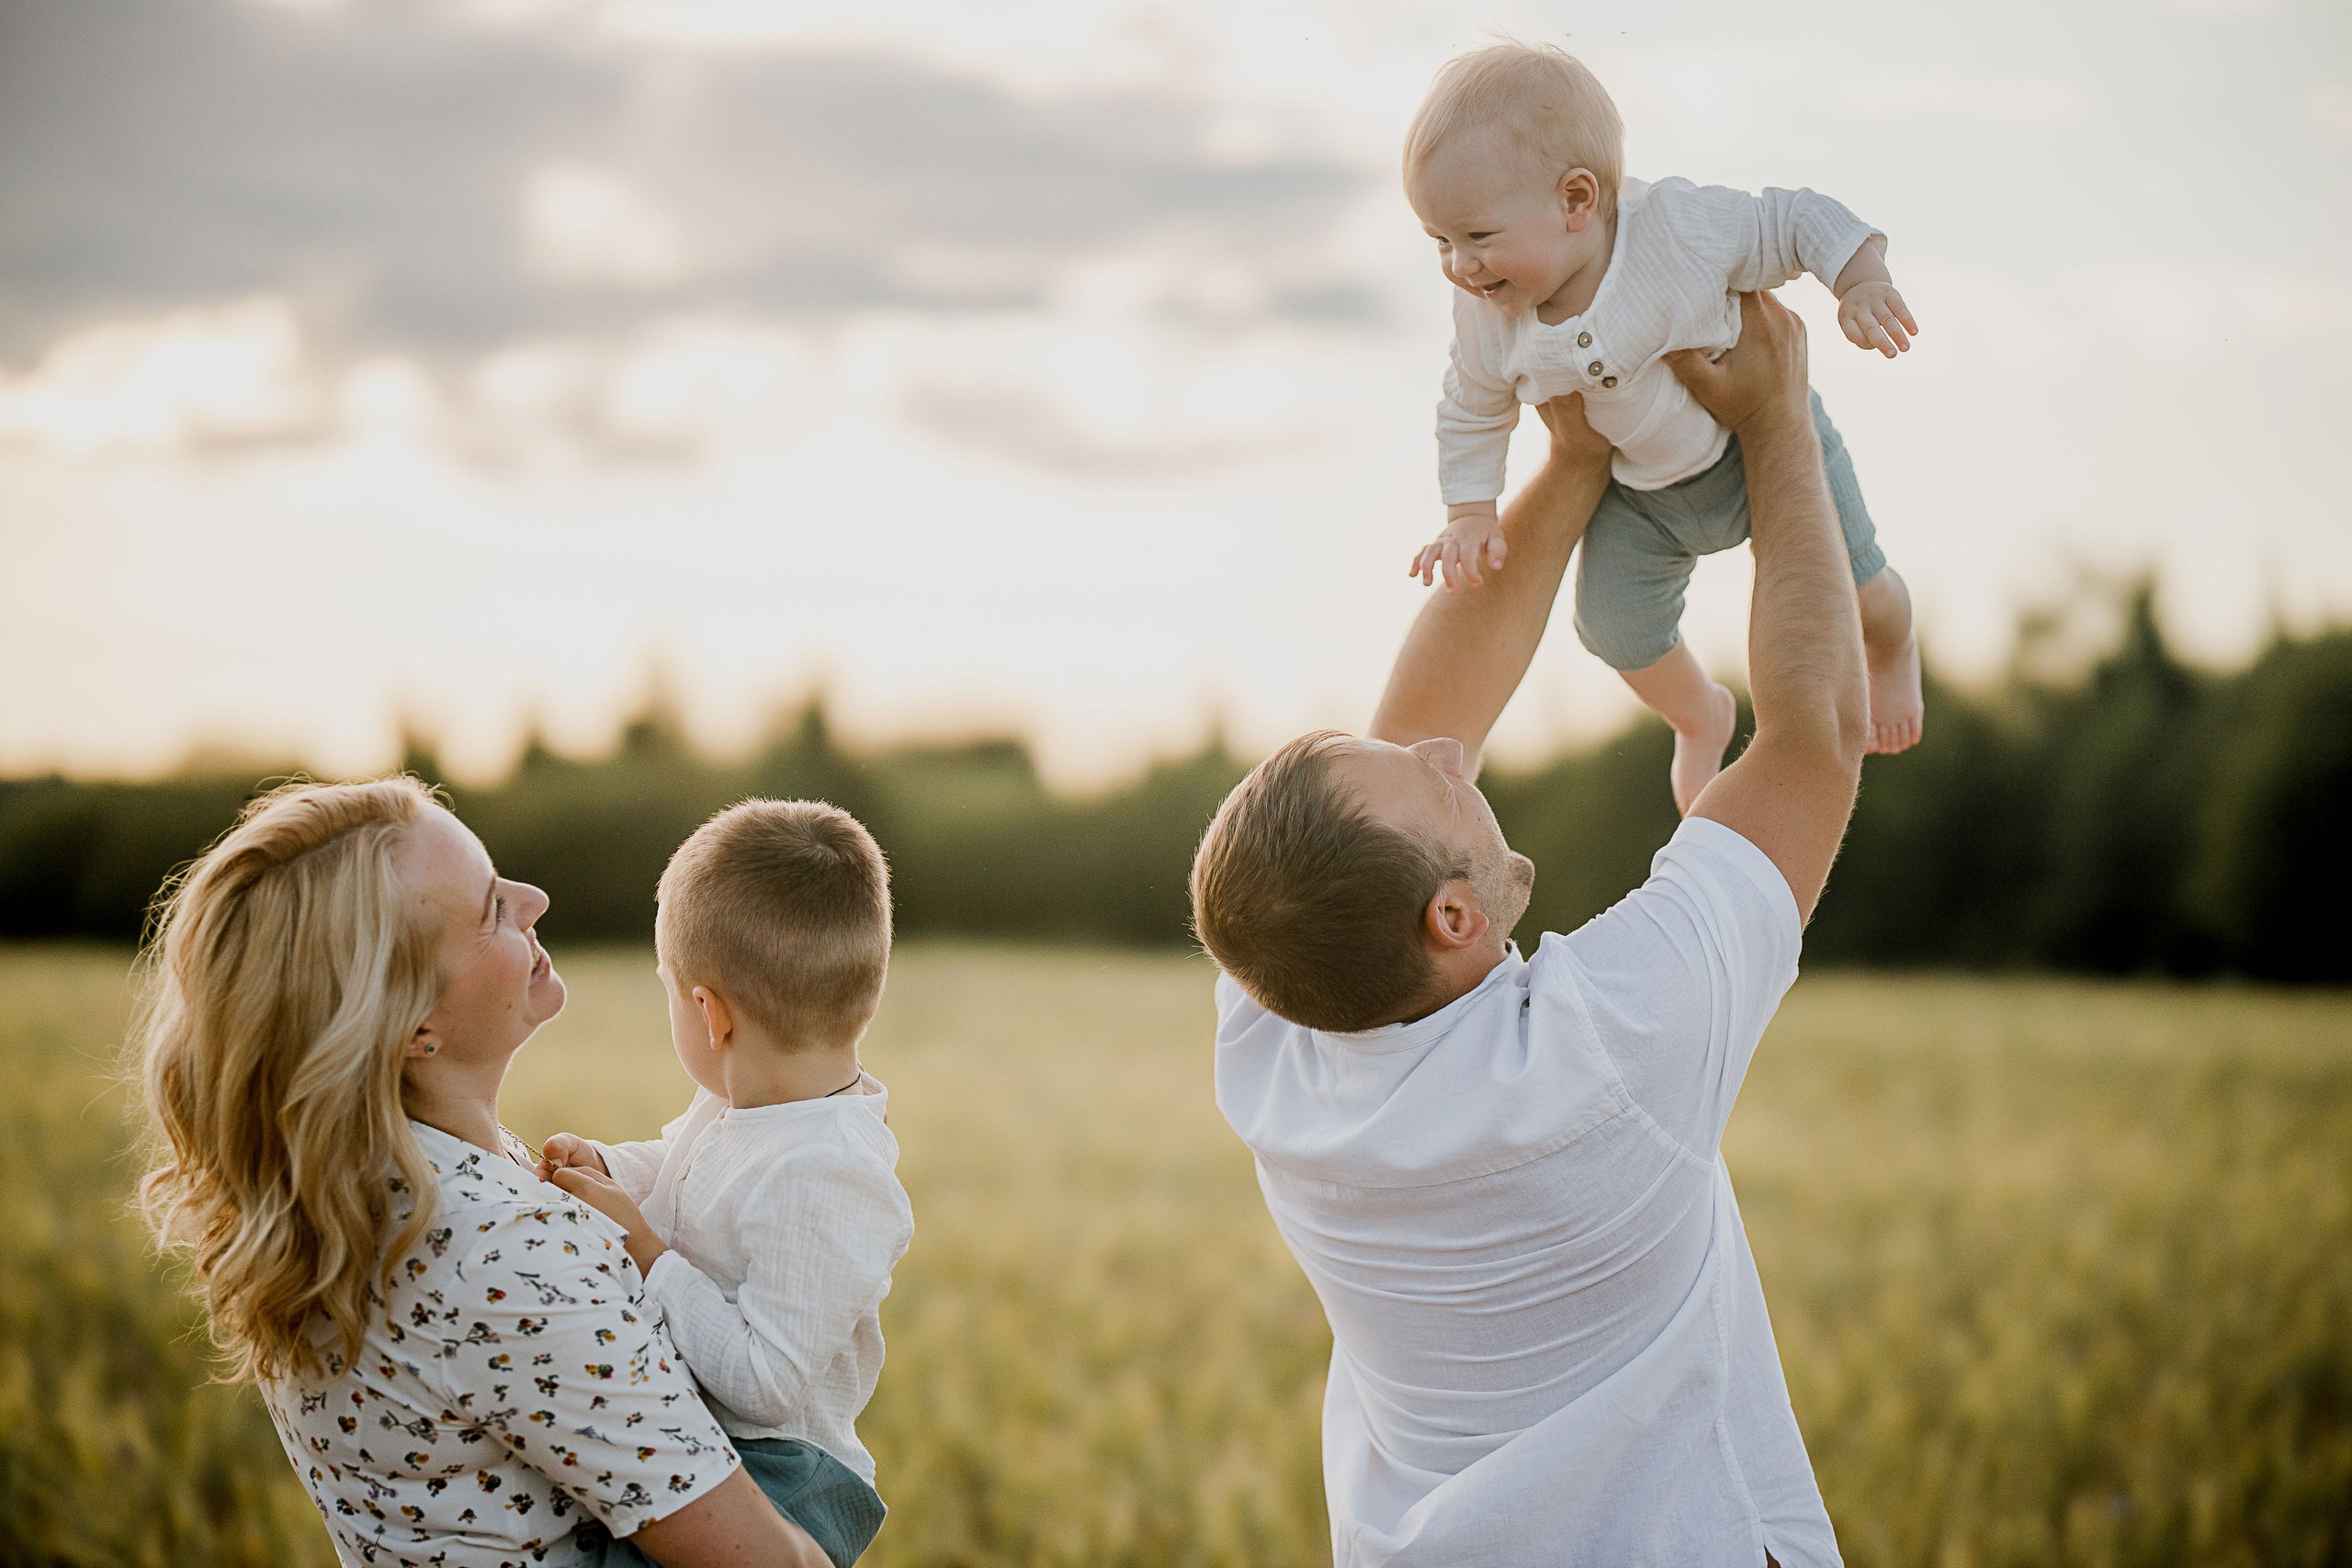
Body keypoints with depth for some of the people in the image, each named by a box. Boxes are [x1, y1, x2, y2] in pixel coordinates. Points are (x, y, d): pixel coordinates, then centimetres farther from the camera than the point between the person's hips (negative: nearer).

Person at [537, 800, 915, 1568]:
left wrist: (648, 1254, -20)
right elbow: (667, 1164, 28)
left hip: (774, 1468, -10)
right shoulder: (738, 1103, 4)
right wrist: (601, 1168, 5)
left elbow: (767, 1384, -26)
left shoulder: (821, 1180, -25)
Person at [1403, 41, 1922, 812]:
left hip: (1766, 441, -3)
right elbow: (1471, 413, -6)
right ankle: (1700, 717, 38)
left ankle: (1892, 654, 44)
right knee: (1616, 625, 2)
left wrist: (1861, 282, -39)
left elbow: (1796, 223, -24)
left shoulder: (1680, 228, -36)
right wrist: (1470, 515, -11)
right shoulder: (1489, 318, -25)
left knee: (1850, 580, 4)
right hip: (1640, 497, 3)